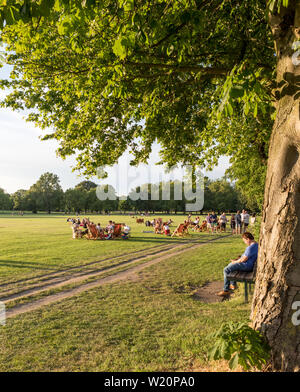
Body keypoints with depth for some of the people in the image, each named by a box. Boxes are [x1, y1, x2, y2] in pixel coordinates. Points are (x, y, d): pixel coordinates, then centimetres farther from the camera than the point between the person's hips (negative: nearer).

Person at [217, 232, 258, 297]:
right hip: (248, 263, 11)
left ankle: (226, 291, -6)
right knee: (230, 265, 23)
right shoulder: (255, 244, 9)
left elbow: (243, 259, -25)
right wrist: (238, 259, 9)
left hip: (246, 265, -11)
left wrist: (235, 261, -7)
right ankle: (233, 285, 27)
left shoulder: (251, 247, -26)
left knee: (226, 270, -12)